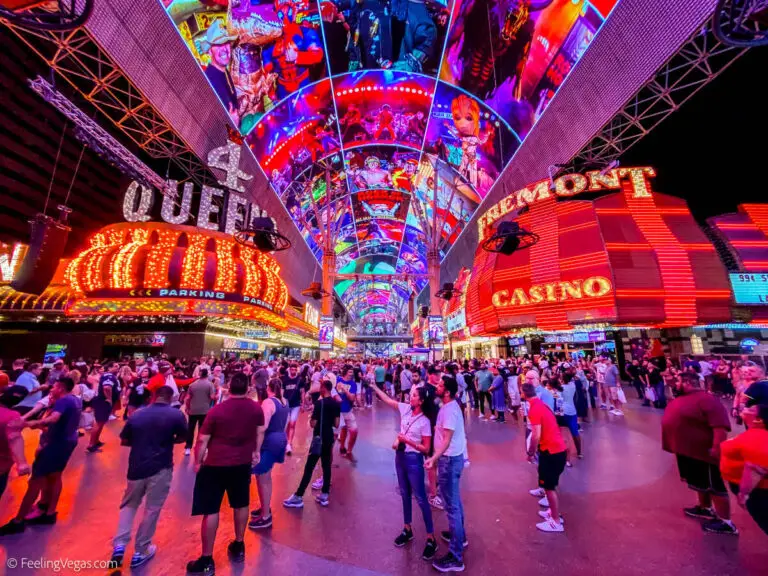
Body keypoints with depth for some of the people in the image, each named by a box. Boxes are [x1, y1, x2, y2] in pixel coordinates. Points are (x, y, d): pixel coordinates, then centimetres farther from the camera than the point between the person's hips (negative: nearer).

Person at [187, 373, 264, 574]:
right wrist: (255, 452, 21)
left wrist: (198, 462, 7)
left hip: (215, 465, -3)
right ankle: (239, 546, 37)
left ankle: (207, 560, 21)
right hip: (243, 464, 3)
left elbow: (202, 440, -9)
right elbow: (259, 434, 5)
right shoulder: (256, 409, -8)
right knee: (241, 504, 20)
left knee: (211, 511, 10)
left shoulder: (216, 410, -16)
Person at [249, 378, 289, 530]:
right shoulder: (284, 402, 7)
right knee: (266, 477, 24)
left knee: (262, 479, 5)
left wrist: (256, 450, -21)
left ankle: (265, 517, 16)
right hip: (280, 440, 9)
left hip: (269, 441, -9)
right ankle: (265, 508, 38)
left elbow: (262, 428, -25)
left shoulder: (268, 403, -19)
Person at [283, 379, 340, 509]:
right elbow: (336, 424, 3)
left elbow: (313, 424, -17)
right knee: (327, 466, 13)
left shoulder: (319, 403, -18)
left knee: (309, 468, 1)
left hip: (319, 439, -6)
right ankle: (324, 495, 21)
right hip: (329, 438, 6)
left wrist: (311, 417, 2)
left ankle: (298, 497, 9)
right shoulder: (336, 404, 0)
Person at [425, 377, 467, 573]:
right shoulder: (450, 405, 5)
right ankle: (459, 536, 44)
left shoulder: (449, 410, -25)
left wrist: (434, 458, -36)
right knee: (455, 500, 25)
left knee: (451, 505, 0)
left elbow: (447, 440, -28)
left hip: (449, 459, -10)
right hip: (452, 457, 10)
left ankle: (456, 557, 12)